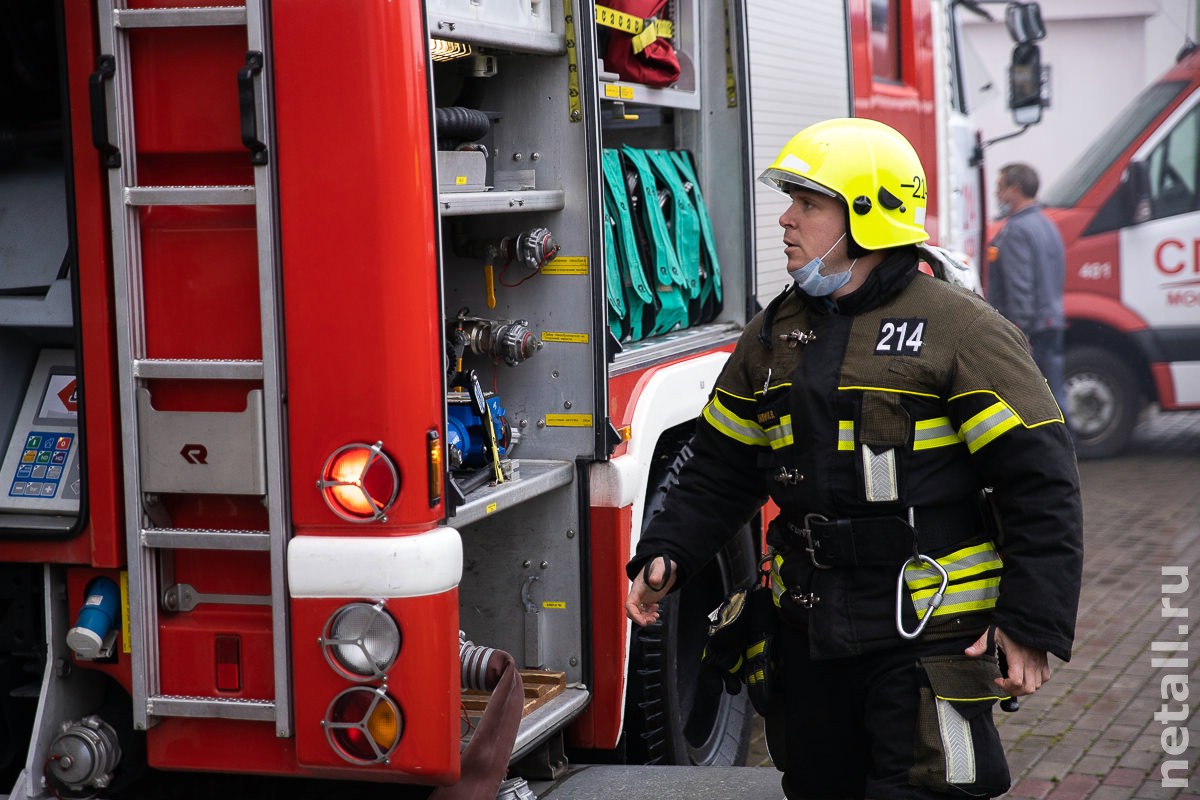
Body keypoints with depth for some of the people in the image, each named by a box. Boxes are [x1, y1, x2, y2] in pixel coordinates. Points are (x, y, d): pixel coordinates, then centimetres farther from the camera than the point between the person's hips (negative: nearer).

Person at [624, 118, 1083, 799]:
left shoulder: (957, 329, -9)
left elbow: (1039, 481, -11)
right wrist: (664, 557, 2)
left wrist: (1033, 627, -16)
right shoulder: (773, 338, 10)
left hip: (927, 640, -6)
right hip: (809, 635, 6)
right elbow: (722, 473, 17)